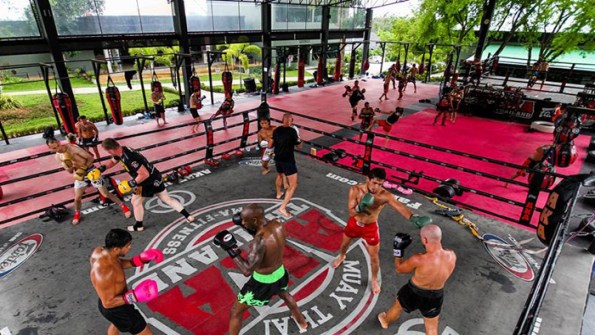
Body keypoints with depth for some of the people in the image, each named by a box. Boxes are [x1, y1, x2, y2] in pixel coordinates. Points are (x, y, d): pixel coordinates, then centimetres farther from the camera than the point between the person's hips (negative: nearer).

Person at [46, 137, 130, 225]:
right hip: (79, 174, 5)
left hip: (90, 171, -5)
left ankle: (123, 205, 15)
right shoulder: (58, 157, -4)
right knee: (77, 198, 8)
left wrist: (83, 169, -25)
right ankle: (77, 214, 37)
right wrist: (67, 164, -20)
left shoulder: (73, 148, -22)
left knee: (105, 194, -1)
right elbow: (70, 171, 1)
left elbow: (90, 158, -17)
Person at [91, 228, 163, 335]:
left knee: (117, 324, 39)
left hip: (114, 302, 9)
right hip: (116, 308, -9)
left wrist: (141, 259, -10)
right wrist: (134, 296, -36)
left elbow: (119, 263, 2)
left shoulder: (100, 251, -14)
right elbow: (108, 303, -28)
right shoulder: (105, 273, -39)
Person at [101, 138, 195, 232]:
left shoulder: (129, 158, -31)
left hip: (149, 181, -9)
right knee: (167, 199, 15)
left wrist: (132, 183, -20)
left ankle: (139, 226, 31)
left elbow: (145, 174, -30)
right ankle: (188, 216, 19)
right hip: (155, 178, 9)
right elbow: (112, 161, 21)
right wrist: (102, 168, 7)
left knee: (136, 202, 12)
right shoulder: (122, 150, -1)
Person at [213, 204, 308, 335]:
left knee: (236, 312, 15)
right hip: (280, 273, 7)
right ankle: (302, 322, 63)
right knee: (284, 294, 40)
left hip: (263, 281, -7)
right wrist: (248, 227, -4)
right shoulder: (277, 225, -14)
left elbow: (247, 270, -33)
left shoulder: (260, 240, -36)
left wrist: (231, 248, -31)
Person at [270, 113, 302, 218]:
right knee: (293, 184, -4)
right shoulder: (292, 131, -15)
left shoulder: (276, 130, 1)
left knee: (280, 175, 35)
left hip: (278, 159, 7)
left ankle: (278, 194, 57)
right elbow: (299, 147, -4)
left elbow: (270, 145, 7)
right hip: (288, 161, -7)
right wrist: (298, 136, 9)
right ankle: (283, 207, -13)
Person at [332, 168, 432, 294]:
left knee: (374, 256, 11)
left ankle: (374, 280, 39)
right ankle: (341, 256, 63)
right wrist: (360, 208, -50)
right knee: (344, 243, 27)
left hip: (370, 227, -1)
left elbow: (400, 207, -45)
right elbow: (351, 212, -27)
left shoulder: (385, 195, -29)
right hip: (354, 223, 2)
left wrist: (413, 217, -64)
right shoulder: (355, 189, -25)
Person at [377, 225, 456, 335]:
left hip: (414, 294, -3)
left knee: (397, 307, 30)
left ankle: (385, 321, 58)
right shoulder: (451, 256, -23)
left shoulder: (419, 260, -35)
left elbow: (398, 268, -15)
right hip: (435, 297, 3)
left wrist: (398, 249, -6)